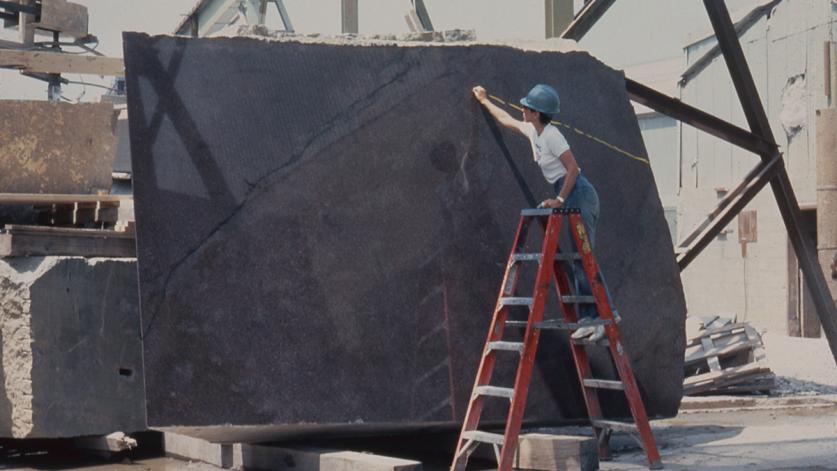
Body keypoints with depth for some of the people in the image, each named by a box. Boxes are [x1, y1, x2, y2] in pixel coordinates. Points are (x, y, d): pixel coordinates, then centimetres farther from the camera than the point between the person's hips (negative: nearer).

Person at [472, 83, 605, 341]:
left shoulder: (551, 135, -15)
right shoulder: (532, 131, 13)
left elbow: (572, 167, -20)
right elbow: (506, 120, 32)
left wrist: (560, 199, -19)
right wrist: (485, 101, 42)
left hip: (579, 195, -9)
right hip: (572, 199, 9)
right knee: (579, 260, 6)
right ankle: (589, 319, 5)